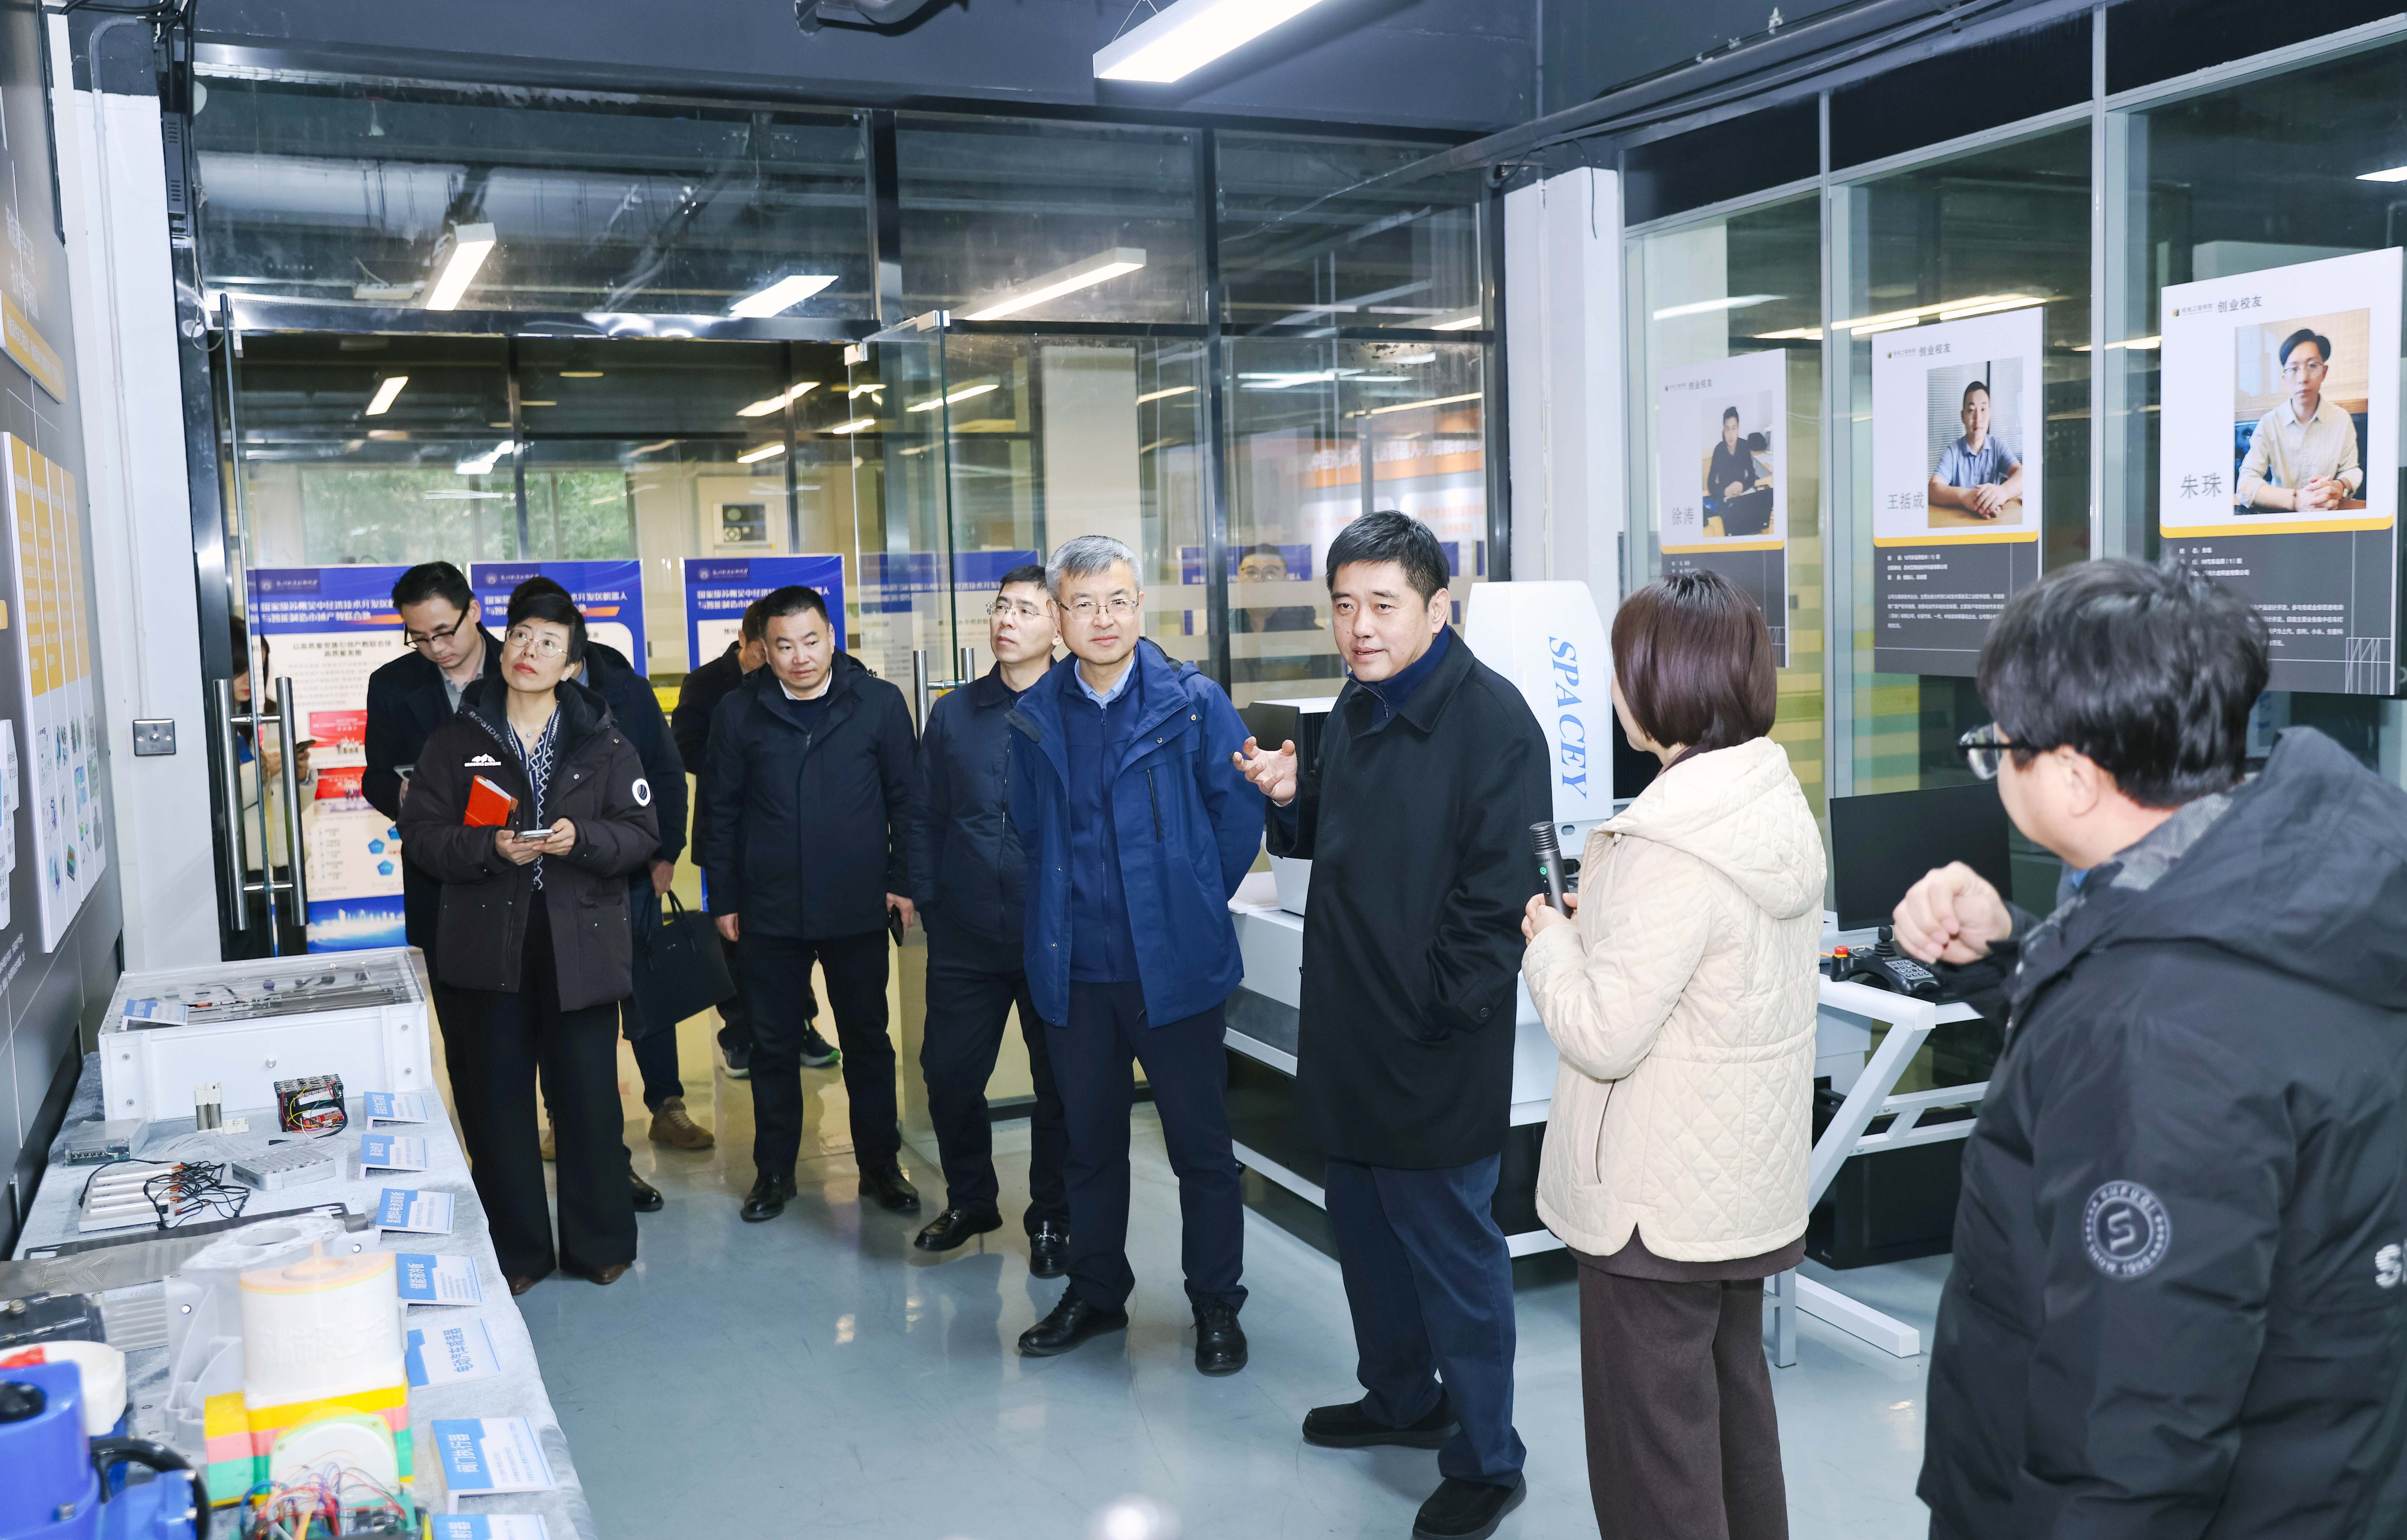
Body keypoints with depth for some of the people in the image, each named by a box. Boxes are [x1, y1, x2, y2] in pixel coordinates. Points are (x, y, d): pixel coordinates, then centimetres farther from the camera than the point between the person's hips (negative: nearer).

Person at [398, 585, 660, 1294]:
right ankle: (515, 1250, 19)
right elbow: (421, 833, 1)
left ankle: (599, 1243, 21)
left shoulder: (603, 741, 5)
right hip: (488, 945, 1)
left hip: (582, 941, 0)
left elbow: (642, 832, 2)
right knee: (495, 1098, 6)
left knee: (589, 1095, 5)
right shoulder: (455, 742, 6)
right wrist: (489, 848, -16)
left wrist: (583, 838, -17)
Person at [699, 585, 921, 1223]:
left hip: (858, 908, -1)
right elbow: (722, 810, 5)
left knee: (868, 1041, 9)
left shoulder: (879, 702, -3)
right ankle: (774, 1170, 24)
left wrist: (902, 881, -4)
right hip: (769, 909, 1)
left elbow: (904, 798, 2)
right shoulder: (739, 711, 0)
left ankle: (880, 1165, 22)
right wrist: (724, 898, 3)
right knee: (774, 1045, 11)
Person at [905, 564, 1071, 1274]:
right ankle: (969, 1201, 32)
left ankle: (1051, 1220, 26)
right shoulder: (954, 714, 6)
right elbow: (924, 815, 10)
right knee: (949, 1076, 9)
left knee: (1059, 1084, 8)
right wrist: (926, 900, 3)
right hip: (965, 939, 3)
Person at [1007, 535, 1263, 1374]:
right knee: (1090, 1140, 16)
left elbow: (1241, 812, -2)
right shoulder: (1036, 716, 4)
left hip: (1173, 965, -3)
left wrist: (1191, 902, 2)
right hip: (1075, 967, 4)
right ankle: (1095, 1293, 33)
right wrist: (1067, 904, 11)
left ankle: (1216, 1306, 21)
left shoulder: (1193, 703, -7)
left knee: (1200, 1143, 6)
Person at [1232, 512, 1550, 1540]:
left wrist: (1448, 1013, -18)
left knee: (1451, 1251, 3)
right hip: (1351, 1034, 9)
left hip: (1436, 1050, -9)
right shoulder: (1354, 710, 10)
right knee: (1365, 1225, 21)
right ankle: (1401, 1398, 42)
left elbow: (1500, 889, -20)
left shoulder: (1490, 718, -17)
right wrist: (1288, 800, 1)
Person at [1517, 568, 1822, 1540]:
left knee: (1653, 1458, 6)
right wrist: (1600, 918, 8)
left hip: (1659, 1203, -9)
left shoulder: (1673, 848, -26)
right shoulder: (1778, 801, 2)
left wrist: (1550, 941, -9)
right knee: (1736, 1405, 24)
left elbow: (1602, 1036, -25)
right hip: (1748, 1182, 9)